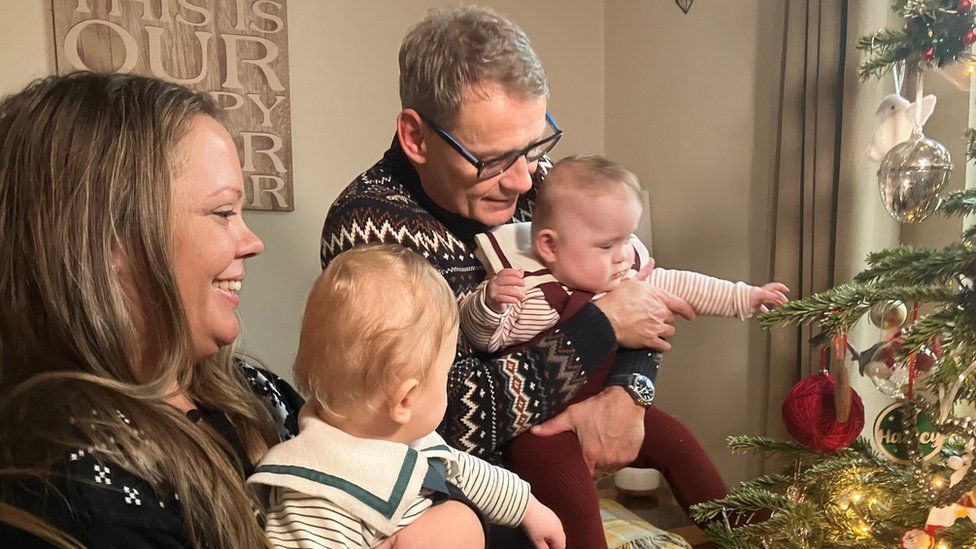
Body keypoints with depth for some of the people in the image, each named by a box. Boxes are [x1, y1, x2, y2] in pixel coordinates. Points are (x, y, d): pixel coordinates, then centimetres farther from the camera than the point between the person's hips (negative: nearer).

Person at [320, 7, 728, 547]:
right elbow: (461, 416, -29)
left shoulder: (532, 176, -7)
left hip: (554, 413, 6)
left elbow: (628, 288, 2)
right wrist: (603, 324, -23)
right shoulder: (368, 226, -25)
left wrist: (624, 392, -17)